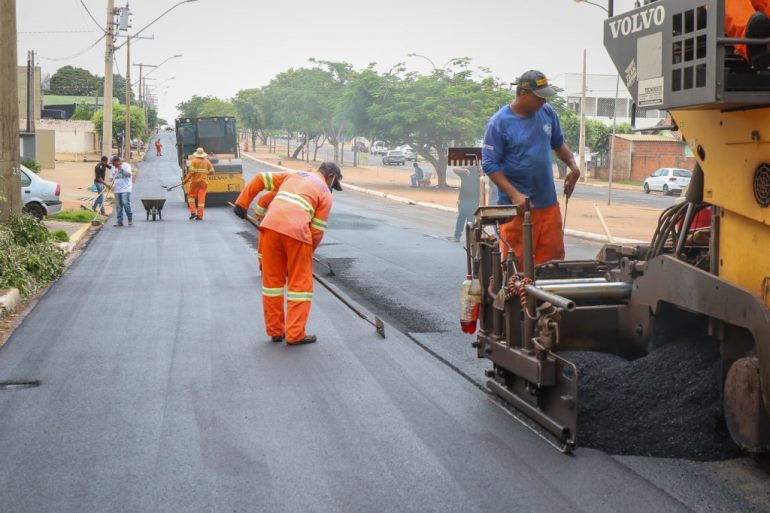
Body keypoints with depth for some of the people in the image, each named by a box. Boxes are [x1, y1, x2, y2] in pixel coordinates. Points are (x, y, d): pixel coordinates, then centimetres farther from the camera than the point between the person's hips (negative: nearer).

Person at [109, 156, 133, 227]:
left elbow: (129, 174, -14)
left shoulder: (126, 165, -2)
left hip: (125, 189, -5)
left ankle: (130, 219, 3)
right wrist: (111, 185, 1)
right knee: (118, 206, 3)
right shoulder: (113, 168, 15)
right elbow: (112, 177, 19)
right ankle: (119, 221, 5)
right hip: (117, 189, 5)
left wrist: (121, 169, -20)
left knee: (126, 203, -14)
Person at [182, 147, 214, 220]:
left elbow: (191, 172, -12)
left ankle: (193, 212, 4)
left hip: (195, 181, -2)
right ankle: (200, 215, 0)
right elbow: (211, 171, 8)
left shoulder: (194, 161, -3)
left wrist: (186, 180, -6)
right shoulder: (207, 161, 7)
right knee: (201, 198, 2)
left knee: (191, 195, 15)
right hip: (204, 182, 2)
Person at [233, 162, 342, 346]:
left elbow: (260, 179, 21)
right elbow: (317, 231, 7)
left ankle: (275, 331, 21)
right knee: (300, 283, 7)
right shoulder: (325, 193, 13)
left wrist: (242, 203, 23)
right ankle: (295, 334, 6)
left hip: (270, 227, 5)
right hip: (297, 232, -4)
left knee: (272, 279, 14)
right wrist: (307, 252, 19)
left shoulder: (292, 175, 27)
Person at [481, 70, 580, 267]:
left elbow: (558, 143, 22)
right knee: (517, 264, -1)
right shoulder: (499, 123, -10)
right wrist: (514, 195, -18)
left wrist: (572, 166, 4)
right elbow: (489, 165, -11)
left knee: (554, 258, 9)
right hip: (517, 206, -5)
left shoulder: (548, 113, 6)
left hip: (548, 203, 5)